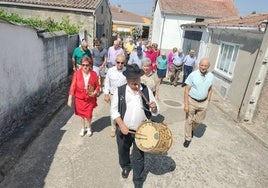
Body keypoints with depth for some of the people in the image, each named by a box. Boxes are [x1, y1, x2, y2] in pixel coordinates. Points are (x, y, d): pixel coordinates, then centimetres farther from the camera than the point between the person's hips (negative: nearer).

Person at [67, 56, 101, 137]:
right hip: (79, 98, 0)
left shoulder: (94, 74, -10)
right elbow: (73, 86, -10)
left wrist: (95, 92, -19)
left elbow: (97, 86, 0)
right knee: (81, 114, 17)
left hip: (90, 98, 0)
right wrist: (70, 98, -12)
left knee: (88, 115, 8)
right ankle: (83, 128, 43)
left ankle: (89, 128, 39)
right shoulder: (77, 73, -13)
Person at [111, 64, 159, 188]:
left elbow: (155, 112, 1)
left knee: (138, 157, 10)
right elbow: (114, 110, -6)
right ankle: (125, 166, 57)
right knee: (123, 151, 24)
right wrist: (122, 125, -15)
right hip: (124, 129, 1)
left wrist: (154, 108, -23)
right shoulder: (120, 91, -10)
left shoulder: (147, 91, -6)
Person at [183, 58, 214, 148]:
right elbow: (186, 90, -13)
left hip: (203, 102, 4)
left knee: (198, 120, 16)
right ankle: (187, 138, 27)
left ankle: (192, 129, 49)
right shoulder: (193, 75, -15)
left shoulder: (211, 76, -3)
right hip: (192, 101, -3)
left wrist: (208, 101, 8)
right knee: (189, 120, 8)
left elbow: (210, 90, 10)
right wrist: (186, 104, -16)